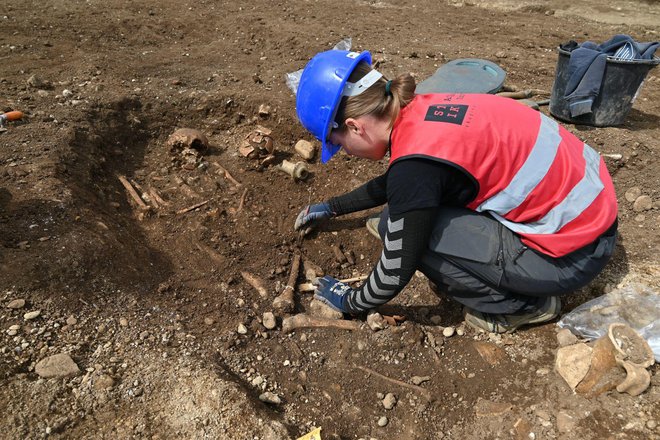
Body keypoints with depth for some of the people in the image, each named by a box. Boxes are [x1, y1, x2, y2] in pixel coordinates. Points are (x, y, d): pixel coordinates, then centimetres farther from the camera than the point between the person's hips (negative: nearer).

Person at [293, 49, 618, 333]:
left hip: (575, 252, -8)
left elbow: (397, 271, -18)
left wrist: (350, 302, 1)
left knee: (405, 230, -13)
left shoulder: (416, 161, -27)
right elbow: (389, 186, 19)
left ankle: (521, 304, 2)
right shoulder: (419, 112, -1)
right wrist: (331, 208, 27)